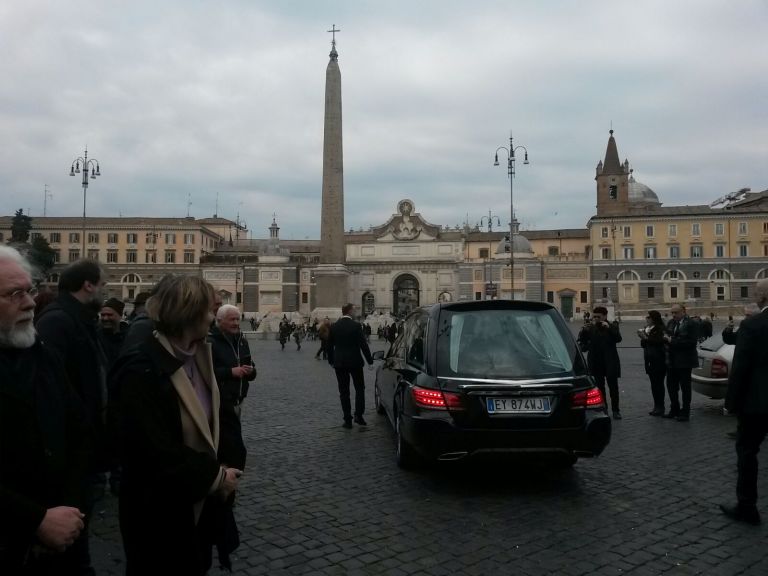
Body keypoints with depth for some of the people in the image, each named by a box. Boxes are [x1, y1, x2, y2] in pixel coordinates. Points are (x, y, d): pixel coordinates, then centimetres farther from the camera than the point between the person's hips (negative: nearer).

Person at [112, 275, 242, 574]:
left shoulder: (197, 358, 2)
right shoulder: (143, 372, -24)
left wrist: (219, 469, -5)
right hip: (159, 513, -8)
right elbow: (157, 453, -27)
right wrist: (214, 476, -17)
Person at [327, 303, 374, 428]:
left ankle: (347, 419, 8)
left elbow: (330, 345, 6)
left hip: (339, 363, 3)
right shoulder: (356, 325, -11)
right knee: (359, 388, 13)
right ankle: (358, 415, 3)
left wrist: (331, 360, 18)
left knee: (344, 392, 8)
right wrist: (370, 360, -1)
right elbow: (363, 344, -10)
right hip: (355, 362, -3)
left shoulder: (334, 326, -1)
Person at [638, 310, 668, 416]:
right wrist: (642, 337, -2)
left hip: (659, 361, -8)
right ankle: (656, 407, 16)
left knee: (658, 384, -5)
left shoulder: (659, 329, -11)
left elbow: (658, 341, -25)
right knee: (654, 384, 10)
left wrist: (645, 337, -20)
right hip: (650, 361, 8)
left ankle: (660, 407, 1)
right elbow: (644, 345, 15)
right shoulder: (647, 329, 13)